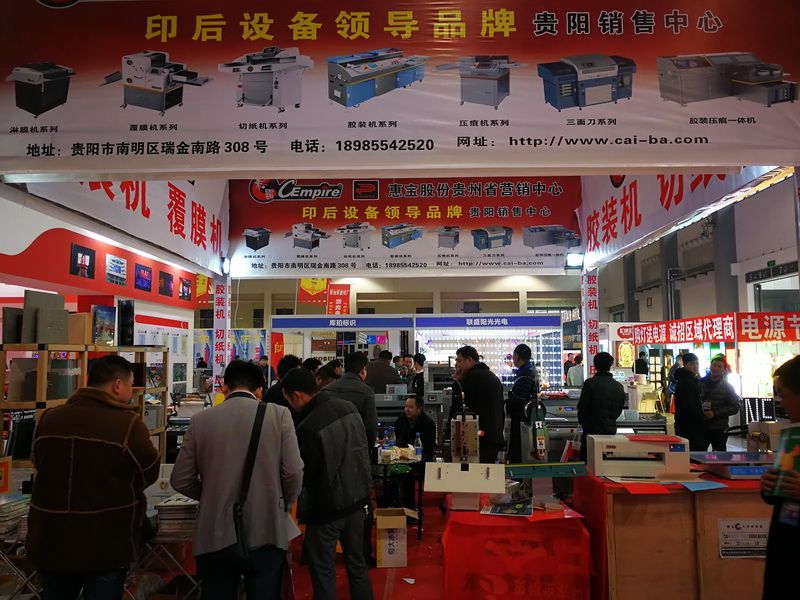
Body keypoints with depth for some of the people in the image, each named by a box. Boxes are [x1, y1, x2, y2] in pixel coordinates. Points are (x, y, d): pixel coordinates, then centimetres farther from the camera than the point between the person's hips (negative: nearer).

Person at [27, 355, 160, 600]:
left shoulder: (49, 418, -3)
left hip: (51, 543, 5)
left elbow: (39, 464, 15)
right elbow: (149, 475, -5)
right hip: (106, 547, -5)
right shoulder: (127, 424, -19)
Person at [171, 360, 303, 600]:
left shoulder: (201, 420, -1)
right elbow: (293, 473, -10)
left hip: (215, 536, 2)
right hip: (265, 534, -1)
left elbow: (180, 480, 4)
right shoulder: (279, 415, -6)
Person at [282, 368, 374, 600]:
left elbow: (304, 475, -14)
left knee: (323, 571, 8)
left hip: (327, 507, -7)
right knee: (357, 563, 20)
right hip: (357, 499, 7)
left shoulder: (308, 427, -24)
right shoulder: (349, 407, -3)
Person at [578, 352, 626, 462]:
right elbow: (619, 409, 11)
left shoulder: (590, 383, -12)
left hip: (592, 429, -5)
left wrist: (582, 421, 9)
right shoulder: (619, 386, 3)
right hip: (611, 430, 5)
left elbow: (582, 407, -9)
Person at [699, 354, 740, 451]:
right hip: (701, 426, 2)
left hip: (719, 429, -1)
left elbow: (735, 407, -6)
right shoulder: (701, 382, 5)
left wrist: (715, 413, -16)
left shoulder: (728, 387, 0)